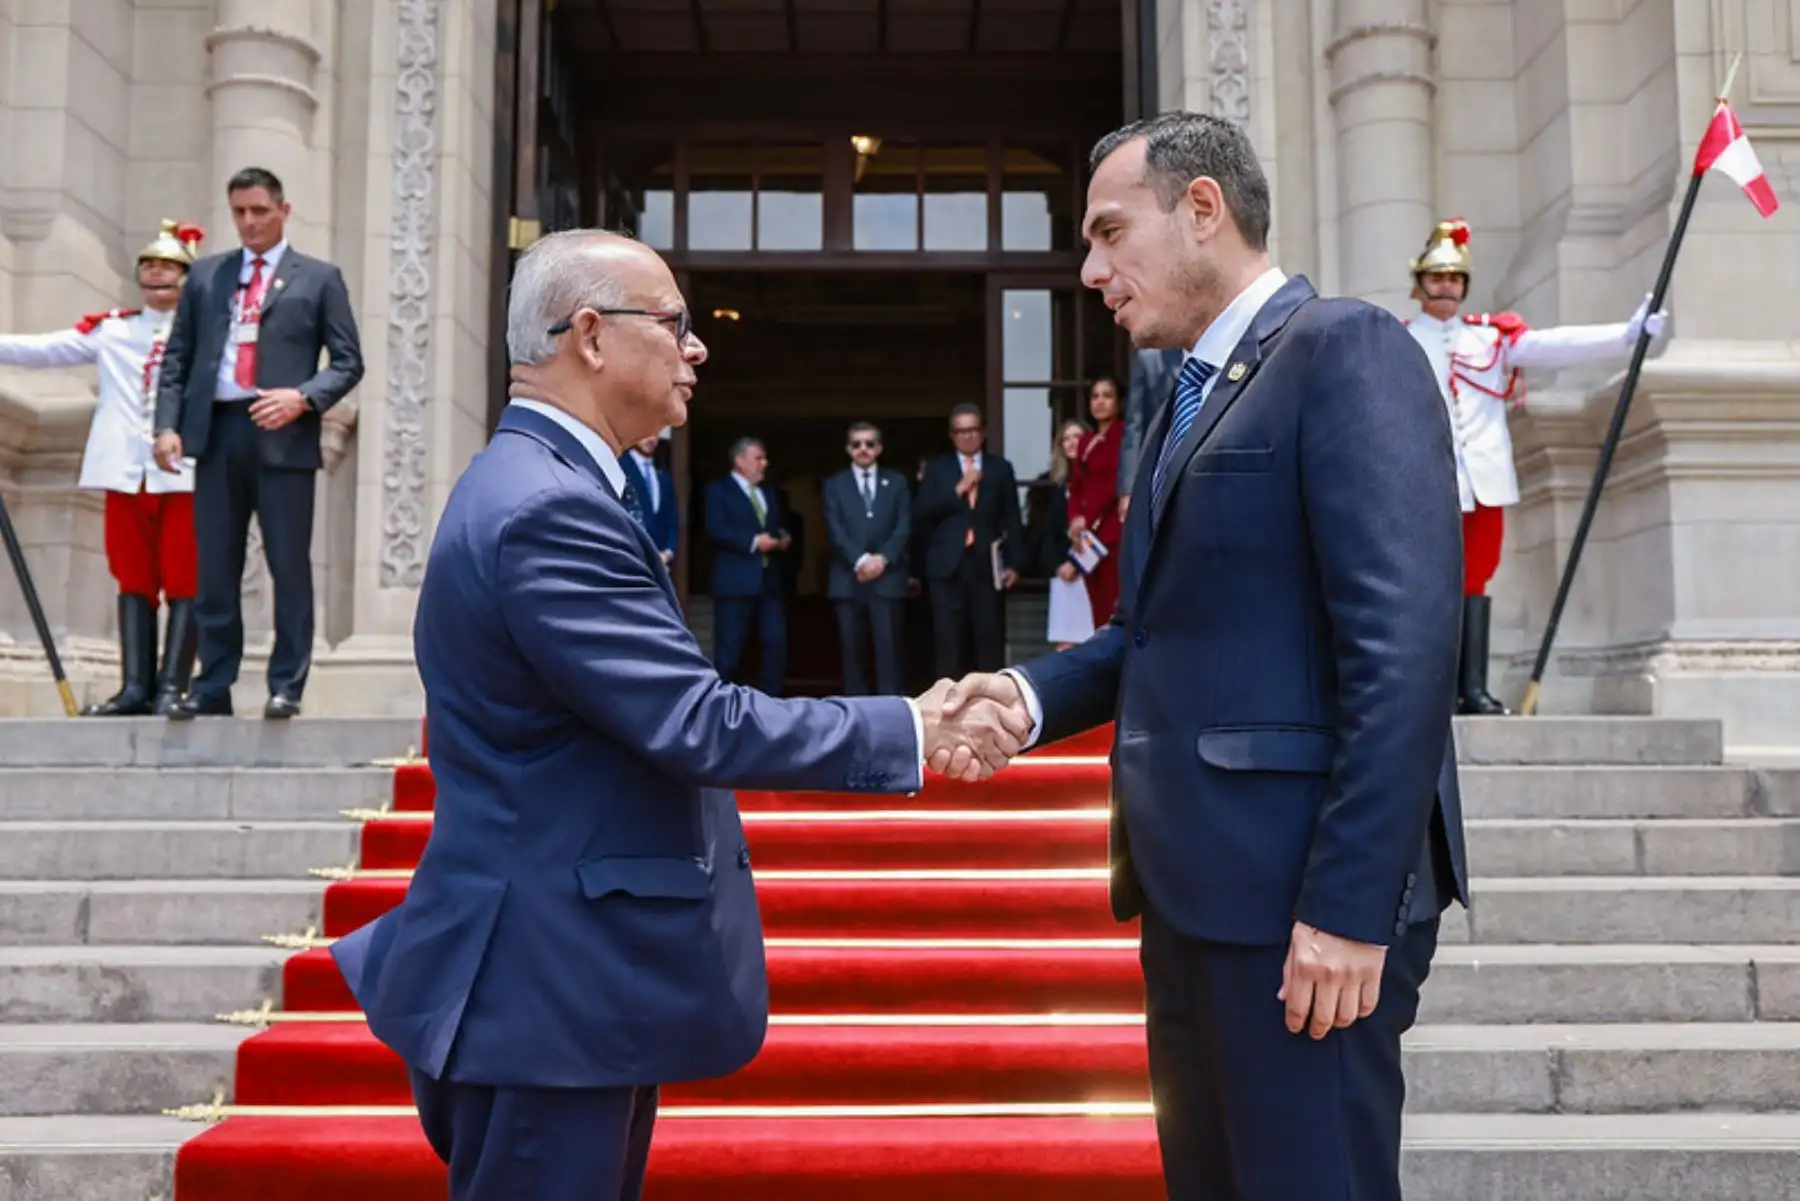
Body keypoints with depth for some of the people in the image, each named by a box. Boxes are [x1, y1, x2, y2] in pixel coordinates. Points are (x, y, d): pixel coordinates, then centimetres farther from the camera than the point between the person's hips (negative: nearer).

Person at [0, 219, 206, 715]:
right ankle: (134, 687, 7)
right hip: (125, 473, 4)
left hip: (185, 473, -3)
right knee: (134, 580, 5)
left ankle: (172, 687, -3)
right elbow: (44, 349, 10)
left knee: (183, 582, -3)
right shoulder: (111, 330, 14)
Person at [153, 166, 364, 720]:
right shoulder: (205, 274, 17)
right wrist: (168, 424, 1)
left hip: (282, 435, -3)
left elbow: (348, 361, 3)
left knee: (289, 567, -2)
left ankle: (286, 688, 4)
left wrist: (303, 397, -14)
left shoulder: (319, 278, 8)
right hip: (215, 431, 3)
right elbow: (177, 356, 14)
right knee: (215, 569, 6)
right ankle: (213, 687, 12)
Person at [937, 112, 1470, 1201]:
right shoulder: (1193, 396, 18)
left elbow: (1404, 646, -19)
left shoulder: (1345, 349, -10)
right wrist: (1038, 692, 1)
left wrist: (1349, 905, -22)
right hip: (1194, 881, 9)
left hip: (1300, 893, -9)